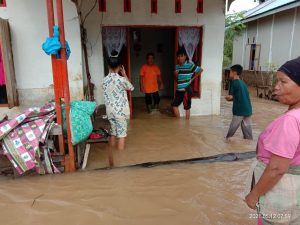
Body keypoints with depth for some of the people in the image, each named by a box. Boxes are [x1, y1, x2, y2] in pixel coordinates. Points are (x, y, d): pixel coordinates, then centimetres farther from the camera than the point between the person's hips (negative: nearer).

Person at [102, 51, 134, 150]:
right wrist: (124, 74, 7)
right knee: (121, 134, 4)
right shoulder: (121, 79, -16)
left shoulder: (105, 80, -1)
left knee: (113, 132, 18)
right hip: (121, 111, -6)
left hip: (110, 110, 6)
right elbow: (131, 88, 2)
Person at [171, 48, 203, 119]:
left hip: (186, 90, -7)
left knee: (187, 108, 3)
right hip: (179, 90, 7)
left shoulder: (190, 65, -9)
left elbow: (200, 70, -6)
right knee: (174, 105, 9)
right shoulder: (177, 66, 10)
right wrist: (175, 75, -5)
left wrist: (192, 78, -4)